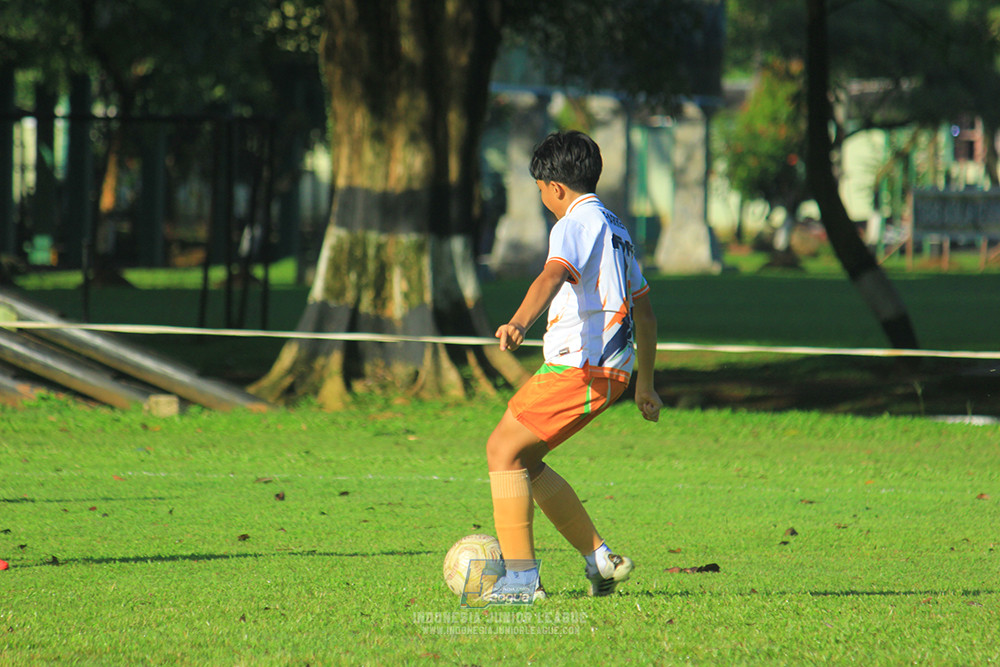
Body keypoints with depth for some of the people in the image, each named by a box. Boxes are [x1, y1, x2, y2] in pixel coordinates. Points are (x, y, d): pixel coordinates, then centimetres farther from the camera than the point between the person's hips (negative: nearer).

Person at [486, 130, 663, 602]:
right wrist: (645, 384, 35)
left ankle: (521, 577, -13)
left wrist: (520, 322, -47)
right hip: (611, 367, 10)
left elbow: (552, 275, -30)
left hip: (579, 365, -10)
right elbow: (644, 311, 29)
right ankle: (599, 559, 17)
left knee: (503, 450, -8)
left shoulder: (576, 224, -8)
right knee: (521, 458, 16)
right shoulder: (615, 228, 23)